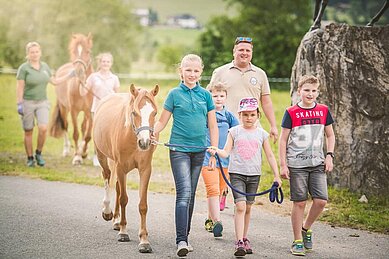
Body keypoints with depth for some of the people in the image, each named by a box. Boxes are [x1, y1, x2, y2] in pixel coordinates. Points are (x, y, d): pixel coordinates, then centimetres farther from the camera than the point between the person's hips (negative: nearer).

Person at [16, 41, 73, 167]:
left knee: (43, 129, -14)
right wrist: (19, 104, -14)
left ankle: (39, 154, 7)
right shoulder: (24, 68, -9)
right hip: (27, 103, -3)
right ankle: (30, 158, 16)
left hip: (42, 102, 3)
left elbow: (54, 81, 19)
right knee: (28, 132, 4)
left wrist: (70, 75, 18)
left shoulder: (45, 66, 7)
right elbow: (20, 88, -10)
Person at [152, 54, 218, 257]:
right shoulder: (175, 94, -1)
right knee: (184, 193, -14)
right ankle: (181, 241, -18)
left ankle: (185, 236, 23)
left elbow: (213, 126, 8)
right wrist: (152, 132, -20)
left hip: (199, 150, 4)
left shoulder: (205, 95, 6)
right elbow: (162, 121, 1)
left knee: (191, 195, 12)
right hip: (179, 149, -3)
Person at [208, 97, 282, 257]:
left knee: (248, 207, 10)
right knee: (240, 206, -14)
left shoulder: (262, 134, 6)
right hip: (237, 173, -2)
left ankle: (244, 239, 24)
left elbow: (270, 156, 10)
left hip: (254, 174, 3)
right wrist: (216, 151, -26)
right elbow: (226, 152, -4)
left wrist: (276, 175, 7)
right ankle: (239, 243, -17)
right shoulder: (234, 132, 1)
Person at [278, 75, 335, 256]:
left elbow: (330, 136, 16)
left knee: (321, 200, -6)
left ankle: (306, 228, 20)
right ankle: (297, 242, 10)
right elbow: (283, 140, 0)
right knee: (299, 202, -1)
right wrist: (283, 165, -5)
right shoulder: (291, 113, -3)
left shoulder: (323, 111, 6)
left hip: (317, 163, 3)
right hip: (296, 164, -3)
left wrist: (329, 156, 3)